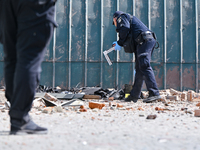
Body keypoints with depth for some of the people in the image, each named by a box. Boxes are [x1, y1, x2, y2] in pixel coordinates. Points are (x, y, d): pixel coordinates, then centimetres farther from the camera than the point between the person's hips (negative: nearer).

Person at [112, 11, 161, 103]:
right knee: (139, 69, 12)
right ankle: (134, 96, 17)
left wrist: (120, 43, -3)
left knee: (145, 67, -18)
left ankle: (154, 93, -28)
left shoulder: (121, 17, 9)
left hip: (144, 41, -10)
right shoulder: (130, 18, 37)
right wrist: (118, 43, 25)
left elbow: (125, 28, -12)